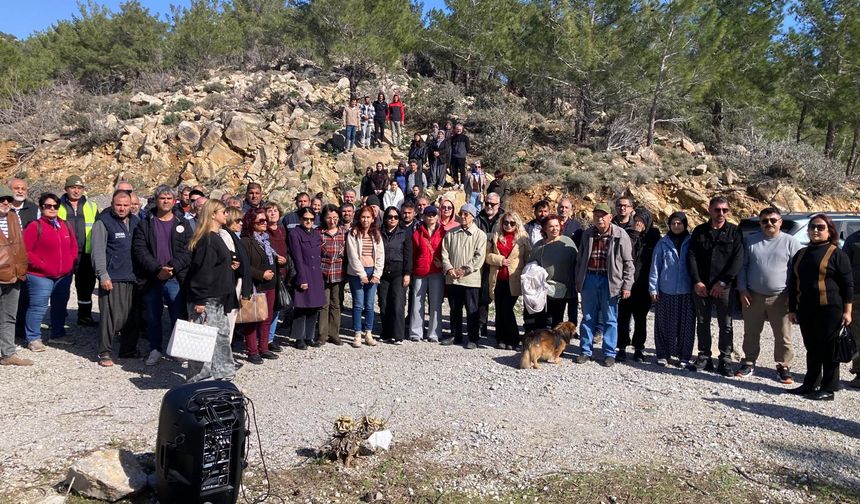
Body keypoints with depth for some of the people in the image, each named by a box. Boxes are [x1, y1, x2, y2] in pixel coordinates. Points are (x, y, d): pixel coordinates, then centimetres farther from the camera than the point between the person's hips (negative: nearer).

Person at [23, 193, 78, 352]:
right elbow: (26, 251, -10)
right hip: (41, 276, -6)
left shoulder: (65, 225, 10)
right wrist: (43, 266, -14)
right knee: (38, 308, -5)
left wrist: (71, 263, 4)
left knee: (60, 306, 16)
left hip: (64, 276, 6)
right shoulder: (35, 226, -7)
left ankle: (57, 335, 30)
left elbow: (74, 246, 19)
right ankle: (33, 339, 8)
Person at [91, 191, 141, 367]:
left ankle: (129, 350, 22)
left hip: (133, 278, 6)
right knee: (110, 316, -6)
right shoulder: (103, 223, -3)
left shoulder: (136, 222, 15)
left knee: (132, 316, 10)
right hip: (112, 278, -6)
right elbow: (98, 251, -8)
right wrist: (103, 275, -14)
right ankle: (104, 353, 4)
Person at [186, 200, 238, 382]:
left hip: (218, 299, 10)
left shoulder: (216, 237, 14)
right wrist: (199, 300, -22)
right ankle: (200, 378, 6)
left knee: (222, 334, 16)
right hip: (206, 300, -10)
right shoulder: (207, 240, -17)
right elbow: (202, 270, -21)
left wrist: (230, 265, 7)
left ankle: (222, 371, 27)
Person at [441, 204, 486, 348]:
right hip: (452, 278, 4)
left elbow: (479, 257, -8)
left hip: (470, 278, -4)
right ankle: (455, 335, 24)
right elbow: (444, 252, 7)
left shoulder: (479, 235, -1)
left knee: (472, 310, 1)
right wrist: (449, 269, -8)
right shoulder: (451, 233, 11)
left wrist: (464, 270, -14)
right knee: (455, 309, 13)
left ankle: (473, 339, 9)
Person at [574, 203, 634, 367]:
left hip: (609, 281, -3)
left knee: (610, 319, 6)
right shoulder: (587, 234, 7)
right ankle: (586, 351, 20)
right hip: (589, 279, 4)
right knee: (588, 317, 10)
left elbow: (628, 262, -4)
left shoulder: (620, 235, -5)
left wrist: (626, 286, -8)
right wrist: (578, 281, 13)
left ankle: (609, 354, 15)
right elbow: (580, 259, 16)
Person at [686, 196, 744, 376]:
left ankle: (725, 360, 11)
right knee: (702, 323, 8)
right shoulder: (699, 231, 9)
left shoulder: (734, 232, 2)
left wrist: (723, 282, -12)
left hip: (724, 287, -2)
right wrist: (696, 281, -8)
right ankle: (704, 357, 17)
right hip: (701, 286, 2)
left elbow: (738, 259, -5)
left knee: (726, 325, 2)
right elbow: (691, 256, 3)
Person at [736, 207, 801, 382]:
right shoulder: (751, 241, 7)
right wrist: (743, 289, 0)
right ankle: (749, 363, 23)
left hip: (780, 298, -2)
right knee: (751, 333, 11)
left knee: (783, 336, 2)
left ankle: (783, 366, 15)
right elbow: (742, 266, 8)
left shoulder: (790, 242, 0)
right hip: (753, 296, 2)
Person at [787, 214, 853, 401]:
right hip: (805, 309, 6)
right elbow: (793, 283, 17)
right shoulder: (801, 254, 14)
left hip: (829, 309, -6)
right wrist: (792, 309, 13)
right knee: (812, 348, 13)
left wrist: (847, 311, -10)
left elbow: (847, 284, -5)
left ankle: (828, 389, 7)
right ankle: (810, 384, 22)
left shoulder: (837, 254, -3)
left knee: (829, 349, 0)